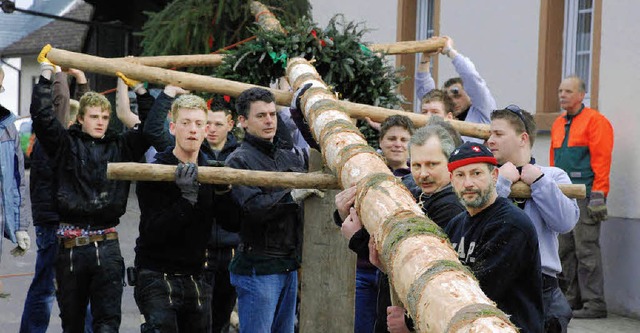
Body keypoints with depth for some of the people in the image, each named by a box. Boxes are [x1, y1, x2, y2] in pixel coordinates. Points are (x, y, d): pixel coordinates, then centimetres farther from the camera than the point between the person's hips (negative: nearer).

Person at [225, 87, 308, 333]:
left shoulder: (292, 154, 13)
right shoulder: (238, 160, -8)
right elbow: (254, 208, -20)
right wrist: (293, 195, -17)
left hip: (289, 265, 7)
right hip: (258, 268, -7)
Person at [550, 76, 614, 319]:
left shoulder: (595, 121, -4)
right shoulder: (558, 124, 19)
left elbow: (601, 161, -10)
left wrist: (598, 196, -16)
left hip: (585, 196, -8)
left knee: (586, 249, -9)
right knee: (565, 250, 8)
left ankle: (594, 304, -6)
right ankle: (572, 299, 15)